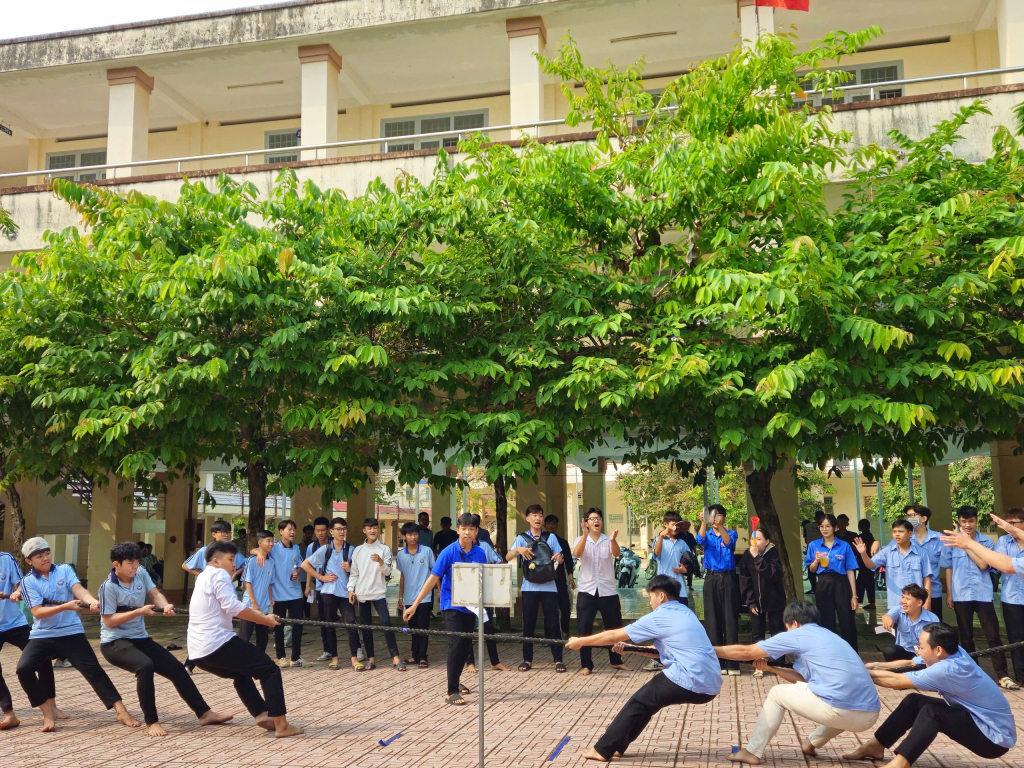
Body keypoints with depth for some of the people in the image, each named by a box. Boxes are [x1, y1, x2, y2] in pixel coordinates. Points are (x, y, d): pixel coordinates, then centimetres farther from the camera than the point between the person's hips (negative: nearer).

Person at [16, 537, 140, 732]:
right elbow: (37, 612, -13)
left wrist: (92, 601, -37)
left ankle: (121, 711, -6)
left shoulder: (65, 570, 2)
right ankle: (49, 712, -2)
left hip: (71, 632, 0)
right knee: (24, 668, -20)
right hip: (42, 635, 1)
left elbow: (78, 589, -15)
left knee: (93, 669, -8)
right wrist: (65, 607, -27)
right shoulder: (28, 581, -2)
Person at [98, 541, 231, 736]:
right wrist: (139, 612, -24)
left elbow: (155, 594, -1)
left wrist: (165, 605, -23)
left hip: (140, 638, 8)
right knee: (145, 666, -35)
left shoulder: (141, 573, 0)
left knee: (177, 668, 3)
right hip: (114, 642, -8)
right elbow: (109, 621, -19)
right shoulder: (109, 587, -18)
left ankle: (204, 713, 11)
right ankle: (151, 722, -23)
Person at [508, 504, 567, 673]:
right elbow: (508, 558, -5)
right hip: (529, 587, 0)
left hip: (549, 586, 0)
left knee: (553, 624, 0)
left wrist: (559, 557, -17)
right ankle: (527, 659, 14)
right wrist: (518, 549, -26)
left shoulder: (550, 537, 8)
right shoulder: (522, 538, 5)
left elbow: (560, 558, 7)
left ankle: (558, 660, 6)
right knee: (528, 624, 5)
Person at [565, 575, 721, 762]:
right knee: (649, 697, 22)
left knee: (639, 702, 8)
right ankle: (615, 745, 27)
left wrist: (581, 641, 14)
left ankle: (603, 749, 13)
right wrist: (630, 649, 25)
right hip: (711, 685, 8)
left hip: (690, 682, -8)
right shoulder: (685, 612, 19)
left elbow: (615, 635, 3)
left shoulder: (659, 617, -4)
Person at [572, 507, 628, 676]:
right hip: (587, 591, -1)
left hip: (608, 591, 1)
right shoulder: (580, 540, 1)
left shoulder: (609, 540, 2)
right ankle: (586, 665, 7)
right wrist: (585, 535, -37)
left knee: (614, 627, 10)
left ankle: (616, 661, 27)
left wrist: (613, 540, -41)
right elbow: (576, 554, -20)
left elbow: (616, 553, -18)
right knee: (584, 629, -2)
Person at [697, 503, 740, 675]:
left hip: (728, 579, -1)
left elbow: (729, 543, -19)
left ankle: (732, 663, 2)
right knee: (713, 620, 2)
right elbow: (700, 540, -16)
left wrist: (719, 526, -36)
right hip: (711, 579, 1)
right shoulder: (707, 535, 8)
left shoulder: (731, 533, 5)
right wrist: (703, 523, -34)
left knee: (730, 619, -2)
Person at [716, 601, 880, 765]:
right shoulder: (828, 635, 26)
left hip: (840, 711, -7)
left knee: (776, 694, 14)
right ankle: (813, 743, 39)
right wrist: (770, 668, 31)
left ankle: (752, 752, 17)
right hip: (869, 716, 7)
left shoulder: (797, 635, 5)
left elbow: (746, 652, 10)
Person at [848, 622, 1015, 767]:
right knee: (914, 701, 2)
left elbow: (896, 681, -22)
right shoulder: (952, 653, -6)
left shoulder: (948, 670, -30)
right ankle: (876, 746, 7)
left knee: (931, 711, -25)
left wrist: (864, 674, -9)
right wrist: (876, 666, 0)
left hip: (996, 738, -9)